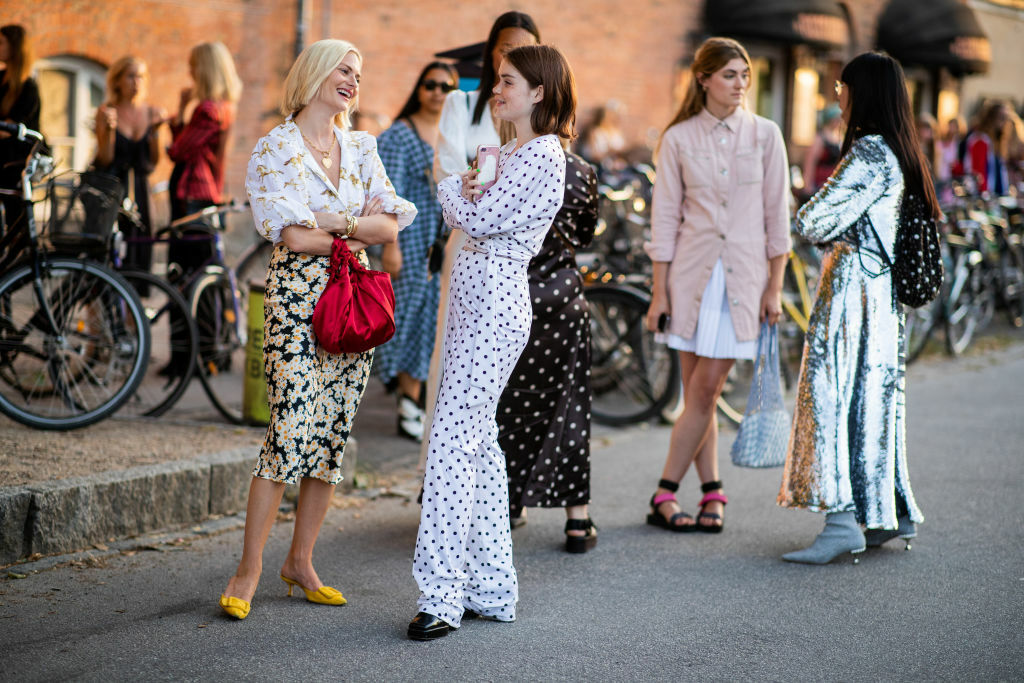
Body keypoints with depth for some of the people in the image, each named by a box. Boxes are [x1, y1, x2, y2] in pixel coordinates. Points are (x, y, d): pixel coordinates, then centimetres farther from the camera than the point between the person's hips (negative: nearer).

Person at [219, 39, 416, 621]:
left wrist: (335, 221, -9)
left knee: (333, 436, 6)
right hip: (296, 300, -6)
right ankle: (250, 569, -1)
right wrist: (359, 232, -4)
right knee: (292, 433, -11)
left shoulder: (361, 148, 13)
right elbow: (293, 235, -12)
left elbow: (391, 226, 5)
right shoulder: (275, 149, -3)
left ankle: (301, 562, 17)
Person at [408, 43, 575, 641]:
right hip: (475, 300, 10)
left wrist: (451, 188, 3)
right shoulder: (513, 153, 19)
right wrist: (466, 190, -3)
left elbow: (479, 219, -16)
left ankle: (443, 597, -12)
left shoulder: (543, 156, -12)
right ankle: (492, 589, 17)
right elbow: (466, 217, 18)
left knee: (453, 443, -13)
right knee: (478, 441, 11)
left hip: (495, 305, -10)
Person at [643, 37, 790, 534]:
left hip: (744, 274, 0)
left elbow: (777, 214, 4)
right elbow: (665, 218, 3)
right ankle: (711, 493, 13)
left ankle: (665, 494, 3)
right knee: (698, 392, 3)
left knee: (705, 390, -4)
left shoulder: (765, 135, 2)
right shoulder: (678, 139, 2)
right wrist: (660, 292, 0)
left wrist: (775, 286, 0)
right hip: (692, 273, 1)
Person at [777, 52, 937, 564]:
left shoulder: (869, 153, -16)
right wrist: (836, 233, 6)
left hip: (854, 286, -10)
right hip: (880, 287, 10)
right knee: (873, 395, 14)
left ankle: (843, 519, -12)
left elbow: (813, 223, -19)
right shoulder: (898, 152, 14)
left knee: (831, 393, -9)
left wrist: (814, 217, 2)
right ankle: (892, 513, 22)